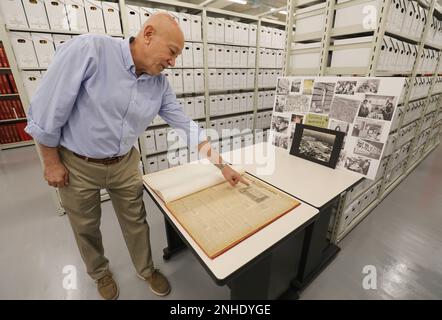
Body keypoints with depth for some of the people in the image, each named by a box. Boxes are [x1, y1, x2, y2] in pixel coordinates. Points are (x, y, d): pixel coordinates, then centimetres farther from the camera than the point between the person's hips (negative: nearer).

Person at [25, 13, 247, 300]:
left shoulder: (160, 85, -8)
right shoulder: (87, 50, -23)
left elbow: (186, 125, -5)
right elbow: (47, 109, -17)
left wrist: (222, 165, -6)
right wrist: (52, 163, -9)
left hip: (125, 164, 3)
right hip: (76, 165, -2)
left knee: (136, 221, 15)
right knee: (86, 227, 19)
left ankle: (146, 269, 43)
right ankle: (100, 273, 49)